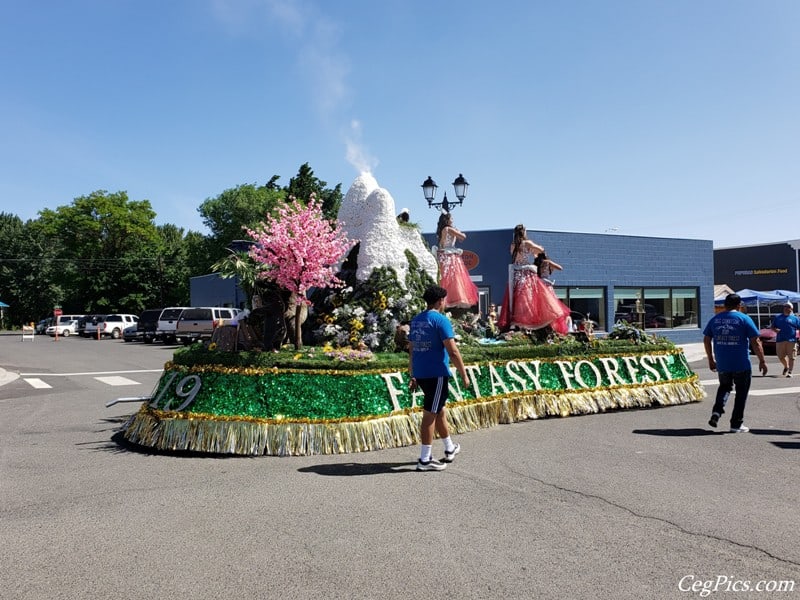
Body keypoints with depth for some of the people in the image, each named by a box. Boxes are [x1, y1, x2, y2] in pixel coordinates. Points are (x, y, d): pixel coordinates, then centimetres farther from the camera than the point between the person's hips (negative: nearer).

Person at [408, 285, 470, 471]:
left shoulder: (416, 320, 11)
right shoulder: (441, 320, -12)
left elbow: (411, 350, 15)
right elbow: (453, 351, -17)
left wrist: (412, 376, 20)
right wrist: (464, 375, -9)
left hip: (420, 374, 8)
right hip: (437, 374, -8)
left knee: (440, 410, 20)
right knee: (430, 415, -2)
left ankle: (450, 449, 35)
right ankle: (424, 460, 4)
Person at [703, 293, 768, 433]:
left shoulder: (715, 319, 5)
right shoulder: (744, 319, -5)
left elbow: (706, 340, 8)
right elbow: (755, 342, -8)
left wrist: (710, 360, 17)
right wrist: (762, 361, 0)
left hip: (722, 364, 3)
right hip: (741, 364, -3)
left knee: (724, 387, 23)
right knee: (741, 392, 10)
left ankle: (717, 412, 1)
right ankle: (736, 424, 13)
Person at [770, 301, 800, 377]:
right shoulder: (778, 317, 14)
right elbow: (772, 327, 16)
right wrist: (775, 329, -7)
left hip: (791, 340, -2)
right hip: (780, 340, 2)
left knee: (791, 357, -3)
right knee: (781, 356, 6)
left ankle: (789, 372, 3)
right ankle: (786, 367, 33)